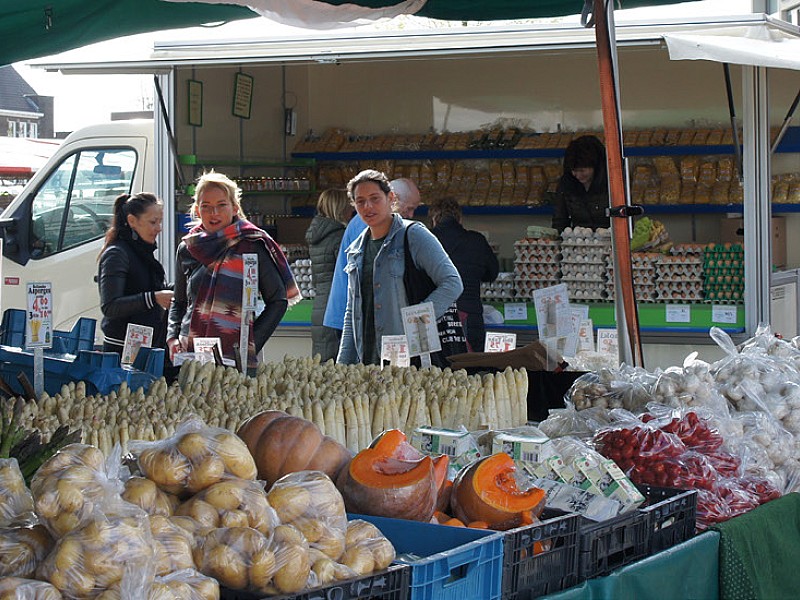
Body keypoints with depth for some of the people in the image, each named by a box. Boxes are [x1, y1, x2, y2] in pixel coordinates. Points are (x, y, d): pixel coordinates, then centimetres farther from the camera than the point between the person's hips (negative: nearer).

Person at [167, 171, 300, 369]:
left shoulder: (252, 245, -2)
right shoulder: (187, 249, 10)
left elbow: (278, 301, 0)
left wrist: (251, 344, -9)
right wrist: (172, 338, 4)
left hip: (236, 360, -3)